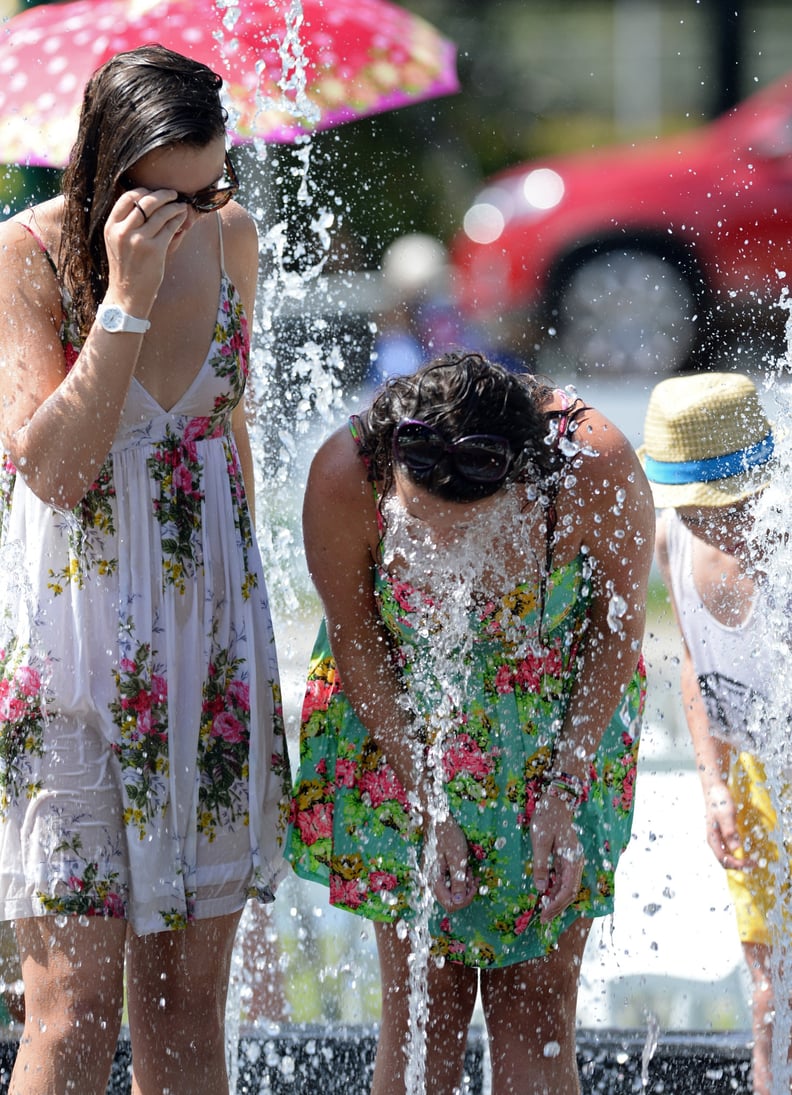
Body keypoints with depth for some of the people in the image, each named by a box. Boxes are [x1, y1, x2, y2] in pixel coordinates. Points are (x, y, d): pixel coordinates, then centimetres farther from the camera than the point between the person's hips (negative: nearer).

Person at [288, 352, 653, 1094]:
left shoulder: (599, 469, -31)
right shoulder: (344, 476, -30)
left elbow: (619, 628, -12)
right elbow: (355, 642, -12)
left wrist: (564, 795, -14)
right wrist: (425, 805, -15)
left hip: (559, 734, 0)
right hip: (396, 730, 0)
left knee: (536, 1008, -3)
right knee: (422, 1006, -3)